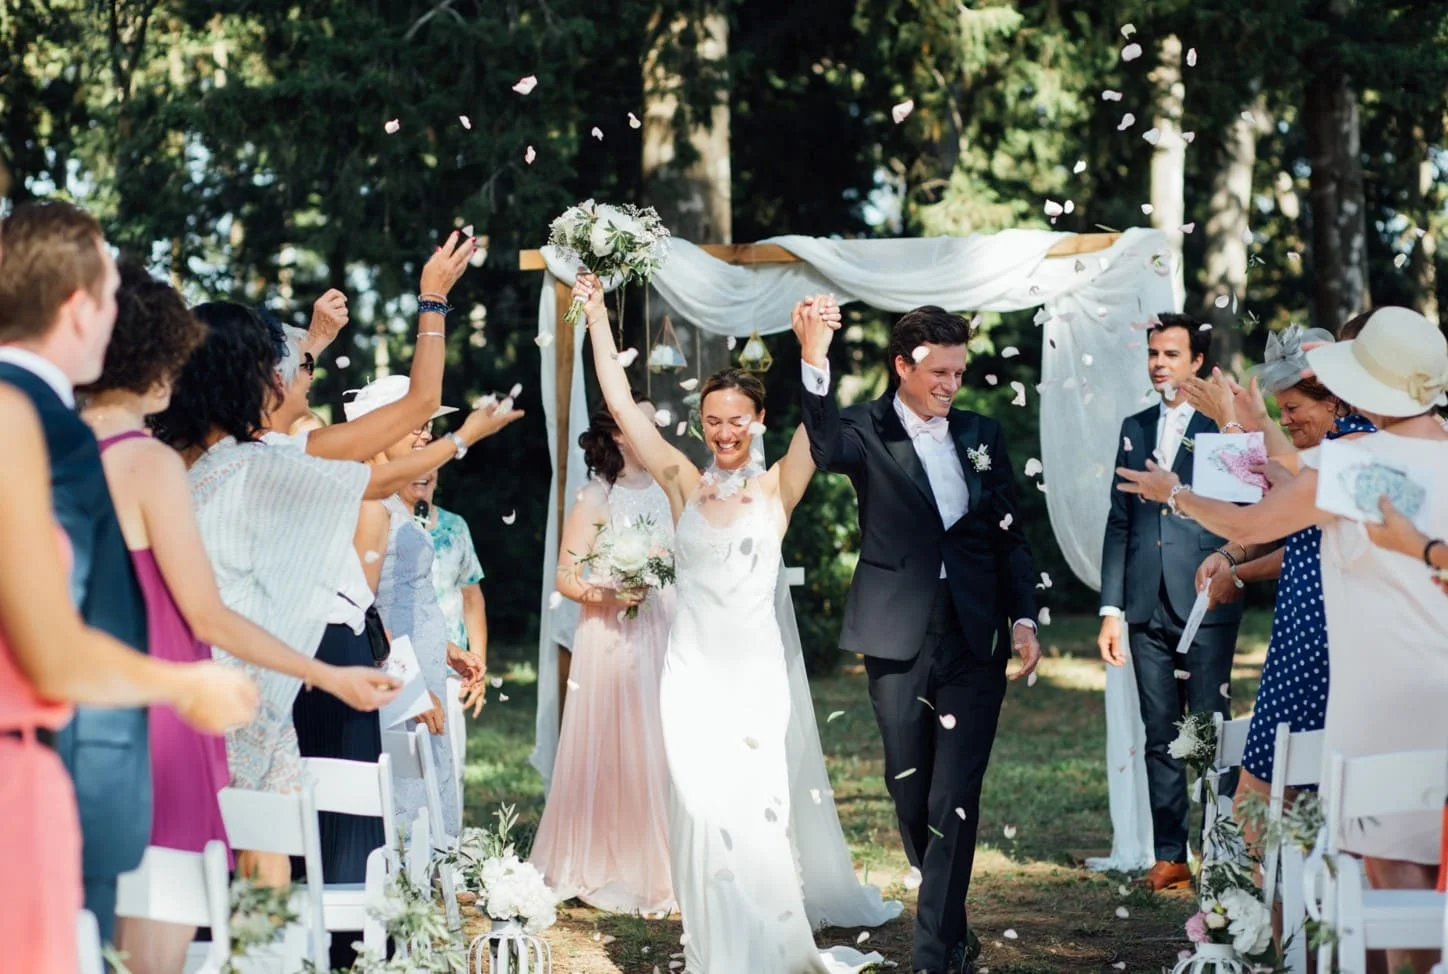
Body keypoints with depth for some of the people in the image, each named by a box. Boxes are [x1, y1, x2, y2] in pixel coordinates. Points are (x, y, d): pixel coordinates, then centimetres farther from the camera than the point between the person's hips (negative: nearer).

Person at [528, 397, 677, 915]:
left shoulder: (666, 490, 10)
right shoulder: (595, 498, -5)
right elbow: (566, 579, -7)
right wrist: (607, 593, -22)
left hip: (663, 637, 5)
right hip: (613, 640, -5)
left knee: (661, 750, 4)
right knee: (613, 751, -3)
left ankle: (655, 868, 13)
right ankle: (606, 872, 6)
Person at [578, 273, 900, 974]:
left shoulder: (776, 489, 1)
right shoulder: (684, 485, 5)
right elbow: (620, 405, 2)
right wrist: (596, 316, -2)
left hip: (759, 671, -1)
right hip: (694, 672, 1)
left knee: (757, 809, 2)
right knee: (703, 811, -3)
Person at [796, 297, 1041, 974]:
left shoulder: (982, 435, 10)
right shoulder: (867, 432, -1)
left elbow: (1010, 535, 14)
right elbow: (828, 450, -26)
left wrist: (1023, 619, 3)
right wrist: (814, 363, -42)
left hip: (974, 639, 1)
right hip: (900, 639, -1)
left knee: (954, 800, -5)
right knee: (910, 794, 8)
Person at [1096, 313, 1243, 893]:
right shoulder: (1135, 429, 15)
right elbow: (1118, 524, 14)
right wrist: (1111, 610, 9)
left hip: (1206, 605, -5)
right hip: (1148, 607, 5)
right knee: (1160, 735, 7)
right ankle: (1169, 856, 11)